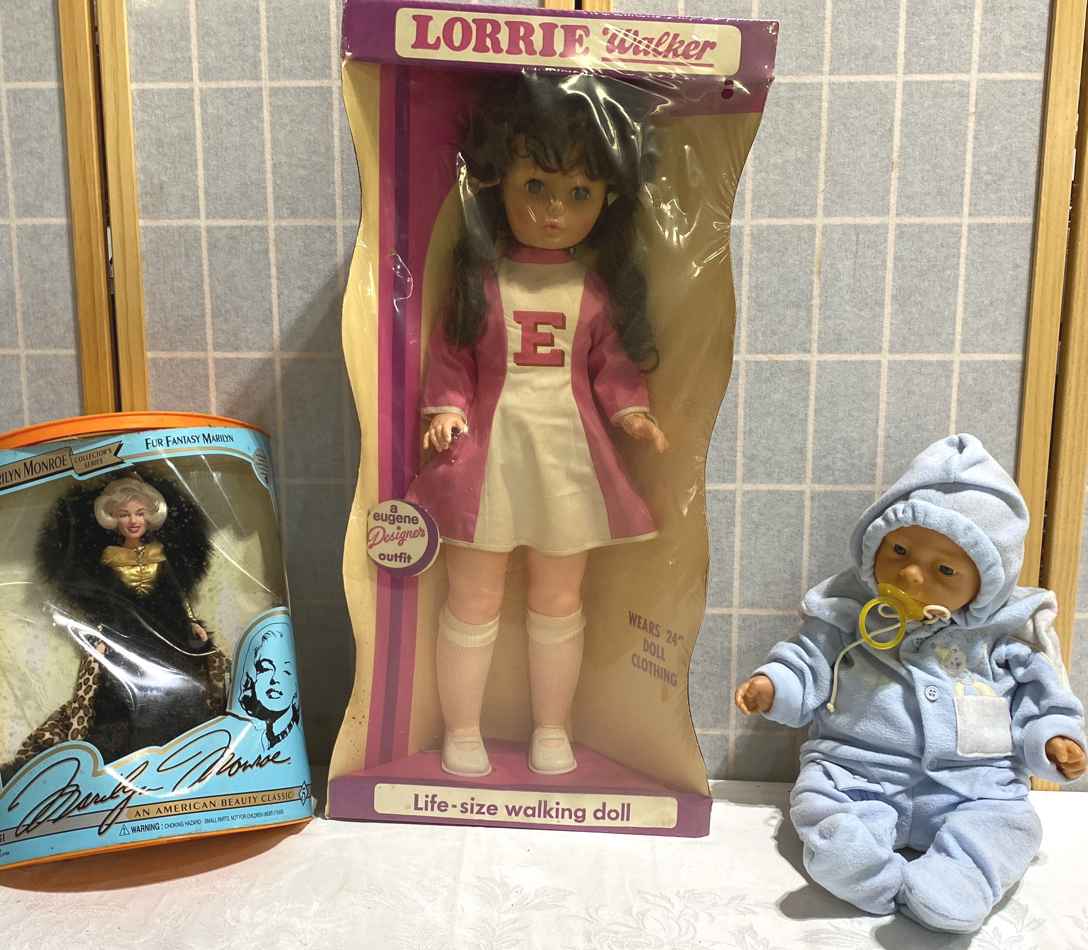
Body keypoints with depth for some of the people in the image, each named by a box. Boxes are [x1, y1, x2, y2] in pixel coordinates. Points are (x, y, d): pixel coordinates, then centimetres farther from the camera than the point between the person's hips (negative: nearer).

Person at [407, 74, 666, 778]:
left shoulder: (597, 288, 0)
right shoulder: (480, 275, -4)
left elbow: (613, 361, 5)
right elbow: (451, 353, -2)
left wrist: (630, 410, -11)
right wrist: (446, 408, -16)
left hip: (568, 454, 2)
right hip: (489, 448, -1)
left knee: (559, 601, 15)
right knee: (475, 601, 10)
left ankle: (552, 727, 35)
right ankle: (462, 731, 30)